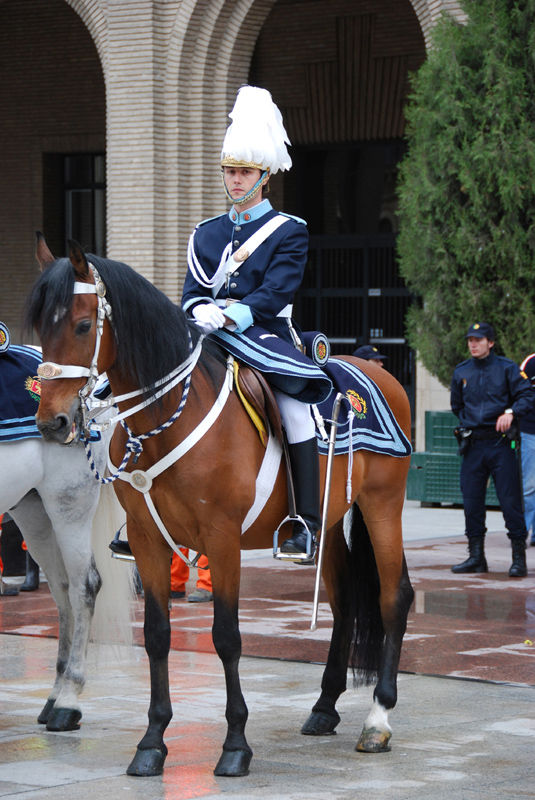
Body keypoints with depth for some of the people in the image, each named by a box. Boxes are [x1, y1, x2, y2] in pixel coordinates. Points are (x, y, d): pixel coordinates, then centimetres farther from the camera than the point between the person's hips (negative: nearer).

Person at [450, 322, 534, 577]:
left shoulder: (507, 368, 1)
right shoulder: (461, 372, 12)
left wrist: (510, 412, -21)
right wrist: (469, 423, 13)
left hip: (500, 444, -4)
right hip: (473, 445, 4)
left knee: (510, 499, -8)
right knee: (471, 501, 4)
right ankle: (476, 557, 13)